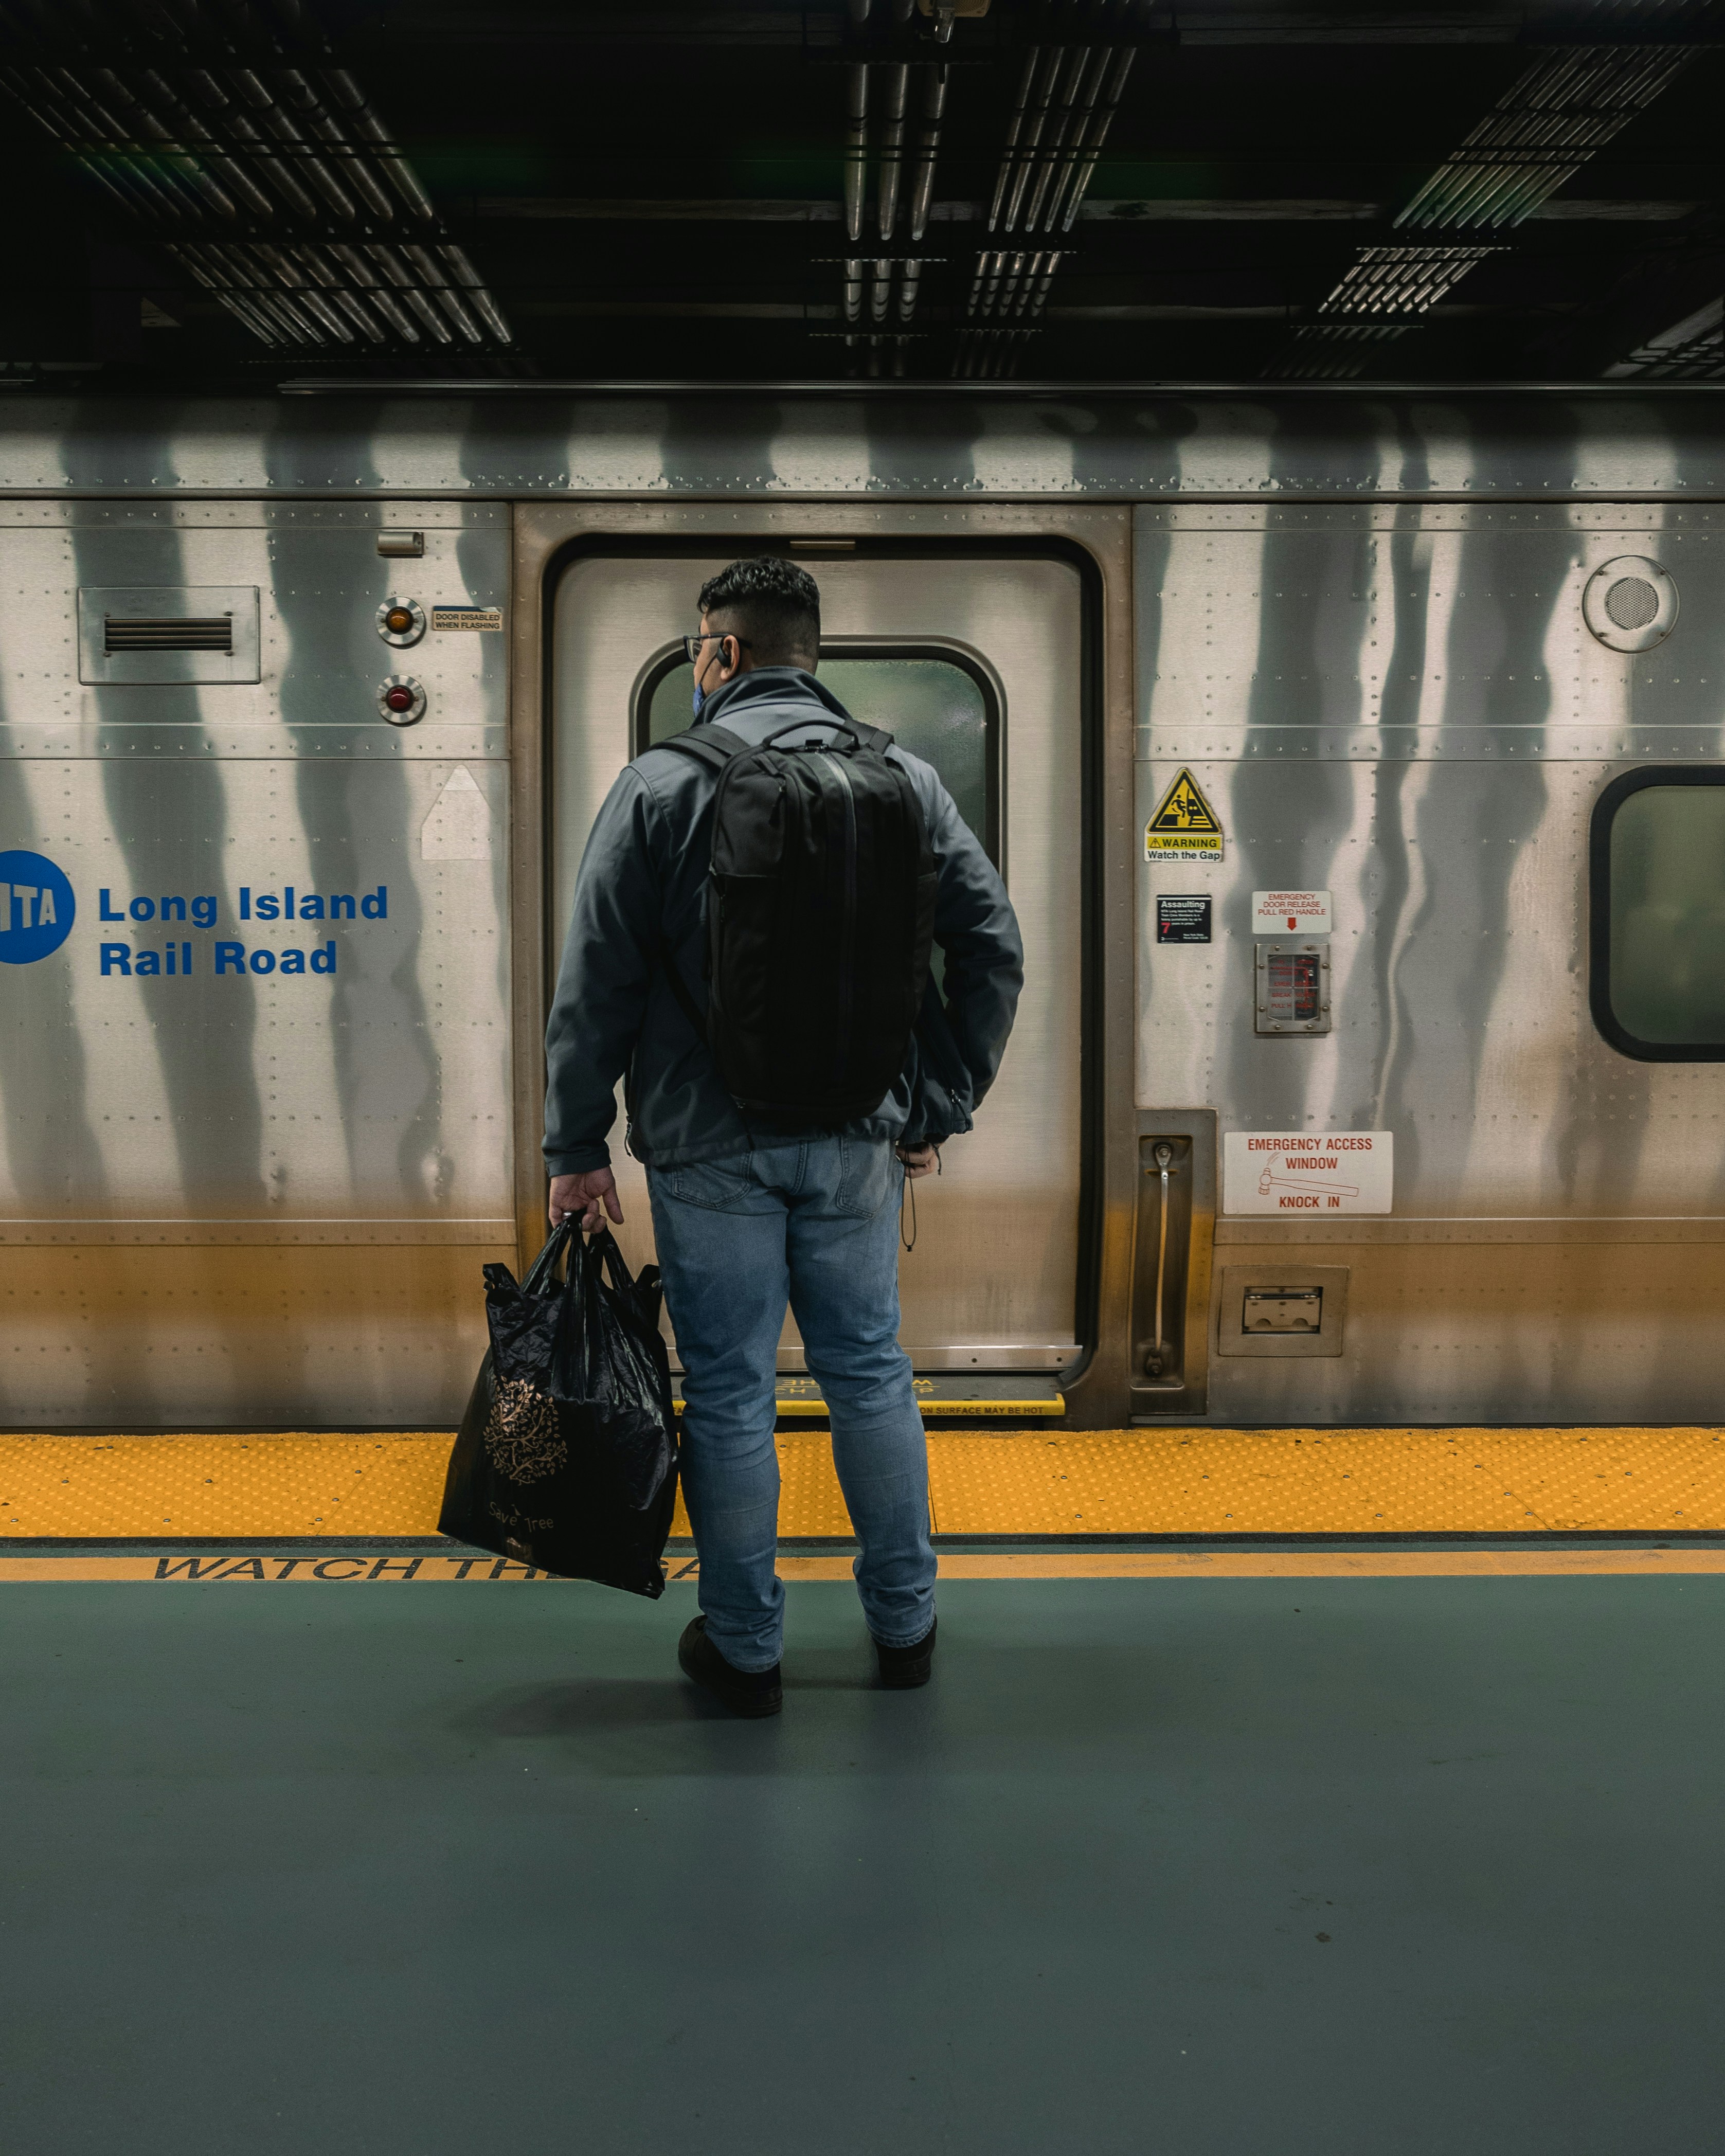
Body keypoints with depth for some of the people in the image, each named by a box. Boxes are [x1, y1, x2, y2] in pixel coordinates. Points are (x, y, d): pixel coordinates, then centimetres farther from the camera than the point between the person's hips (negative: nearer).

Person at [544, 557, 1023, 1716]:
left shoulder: (664, 783, -7)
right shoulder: (906, 779, 3)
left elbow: (597, 982, -7)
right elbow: (994, 946, 2)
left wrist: (578, 1147, 0)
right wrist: (939, 1109, 8)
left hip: (710, 1147, -3)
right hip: (856, 1142, 3)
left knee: (729, 1393, 7)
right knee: (871, 1373, 16)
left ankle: (745, 1645, 20)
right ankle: (905, 1622, 27)